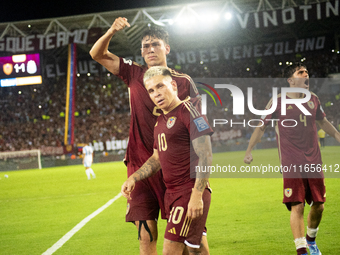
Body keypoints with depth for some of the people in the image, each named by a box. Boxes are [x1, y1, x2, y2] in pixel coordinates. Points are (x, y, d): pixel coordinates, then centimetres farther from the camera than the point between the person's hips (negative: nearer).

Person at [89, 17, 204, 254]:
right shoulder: (135, 74, 10)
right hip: (140, 162, 2)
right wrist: (111, 32, -5)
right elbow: (97, 54, 12)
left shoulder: (183, 81, 3)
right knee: (146, 233, -1)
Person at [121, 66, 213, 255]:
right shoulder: (161, 121, 16)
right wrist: (133, 178, 10)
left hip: (190, 192, -9)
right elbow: (157, 159, 25)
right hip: (172, 193, 9)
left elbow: (205, 156, -17)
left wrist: (197, 195, -23)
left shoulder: (189, 112, -12)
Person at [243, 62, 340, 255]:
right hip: (291, 163, -5)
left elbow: (323, 122, 25)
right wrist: (249, 151, -2)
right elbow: (261, 127, 3)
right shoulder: (278, 102, -4)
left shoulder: (313, 100, 8)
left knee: (318, 205, 8)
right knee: (297, 206, -13)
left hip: (314, 162, 5)